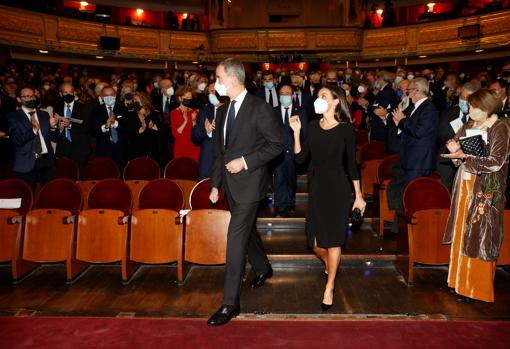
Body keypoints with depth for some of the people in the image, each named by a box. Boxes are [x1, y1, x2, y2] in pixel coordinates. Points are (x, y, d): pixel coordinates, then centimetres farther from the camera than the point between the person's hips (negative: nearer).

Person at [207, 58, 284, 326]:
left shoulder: (259, 108, -12)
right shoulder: (223, 112, 11)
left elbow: (277, 144, -12)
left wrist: (245, 161, -18)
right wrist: (216, 184, 12)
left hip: (249, 181, -8)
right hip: (231, 183, 8)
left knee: (236, 237, -10)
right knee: (247, 230, 21)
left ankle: (230, 303, -3)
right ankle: (262, 269, 46)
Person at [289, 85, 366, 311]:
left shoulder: (345, 128, -4)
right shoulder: (313, 126, 6)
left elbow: (351, 163, -2)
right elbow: (300, 158, 1)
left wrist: (358, 196, -2)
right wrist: (296, 132, -8)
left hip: (338, 188, -4)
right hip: (316, 187, 4)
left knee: (333, 239, 2)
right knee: (316, 242, 7)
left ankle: (329, 288, 16)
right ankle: (329, 265, 41)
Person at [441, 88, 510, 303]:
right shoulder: (468, 127, 9)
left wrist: (465, 156, -20)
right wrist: (455, 151, -6)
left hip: (485, 191, -6)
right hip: (464, 186, 7)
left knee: (479, 238, 0)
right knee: (462, 235, 12)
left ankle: (476, 288, 11)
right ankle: (461, 280, 25)